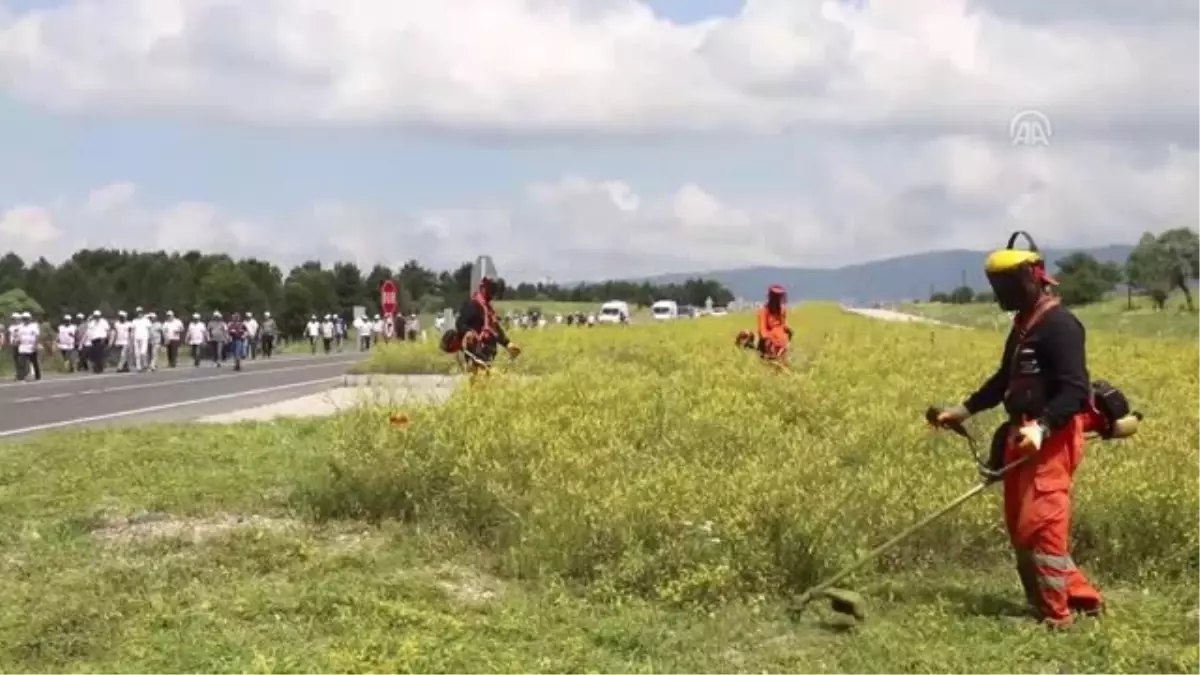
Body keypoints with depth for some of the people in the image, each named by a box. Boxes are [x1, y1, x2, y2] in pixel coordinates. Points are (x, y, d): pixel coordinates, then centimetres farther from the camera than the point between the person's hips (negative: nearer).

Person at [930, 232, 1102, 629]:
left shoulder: (1059, 325, -15)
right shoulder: (1023, 325, 15)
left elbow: (1075, 390, -22)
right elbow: (1006, 380, 25)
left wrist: (1042, 427, -33)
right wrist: (964, 410, 22)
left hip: (1052, 440, -10)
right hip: (1023, 437, 10)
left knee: (1039, 526, -11)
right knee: (1019, 527, 13)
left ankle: (1055, 615, -1)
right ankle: (1080, 596, 22)